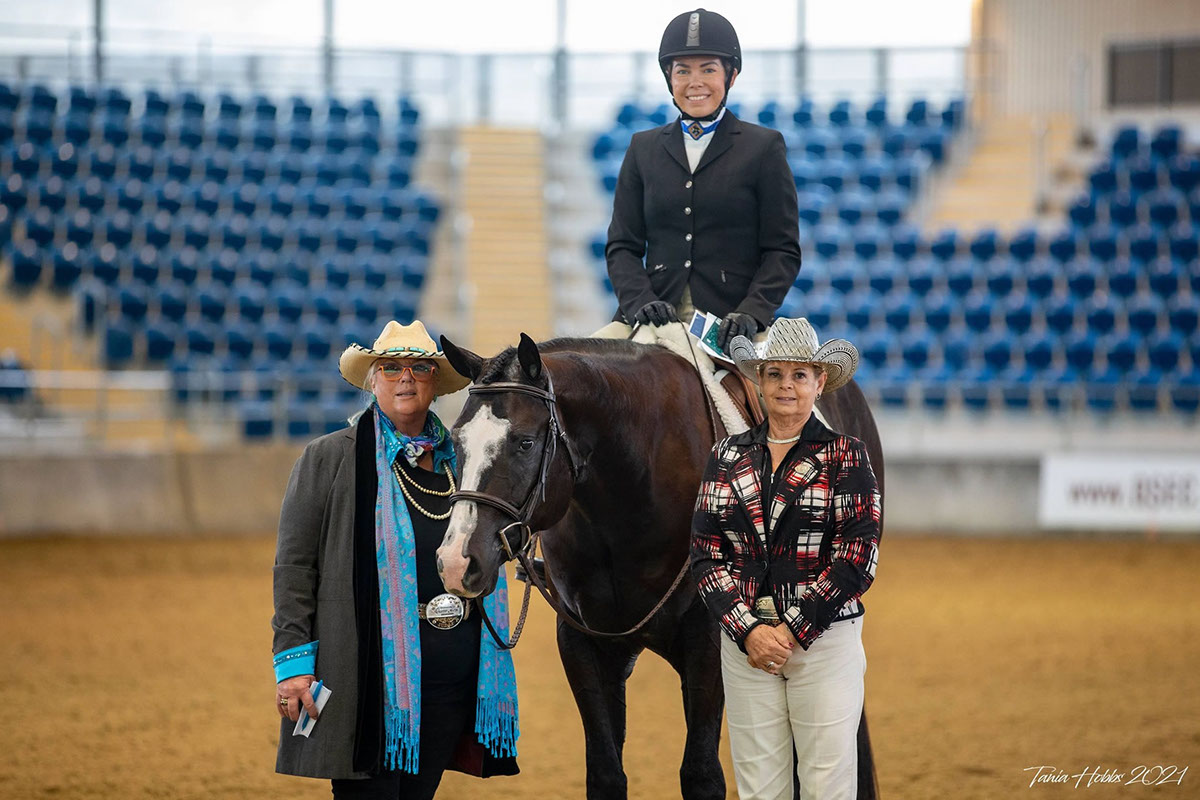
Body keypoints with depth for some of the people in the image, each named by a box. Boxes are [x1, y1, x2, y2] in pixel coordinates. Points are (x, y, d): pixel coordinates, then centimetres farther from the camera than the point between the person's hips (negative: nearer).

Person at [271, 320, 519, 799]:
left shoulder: (460, 461, 15)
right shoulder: (327, 459, 1)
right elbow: (294, 566, -2)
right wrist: (293, 659, -11)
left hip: (453, 675, 5)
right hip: (372, 666, -5)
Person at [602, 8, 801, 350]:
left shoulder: (765, 147, 9)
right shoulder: (643, 149, 17)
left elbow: (783, 250, 5)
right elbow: (622, 245, 14)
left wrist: (752, 312, -11)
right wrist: (640, 301, -6)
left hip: (731, 324, -2)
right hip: (658, 320, 2)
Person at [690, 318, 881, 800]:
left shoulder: (845, 456, -1)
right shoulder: (729, 456, 9)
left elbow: (856, 559, -7)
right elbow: (706, 551, 4)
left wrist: (793, 631, -13)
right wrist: (748, 629, -10)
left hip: (824, 639, -3)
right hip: (744, 640, 3)